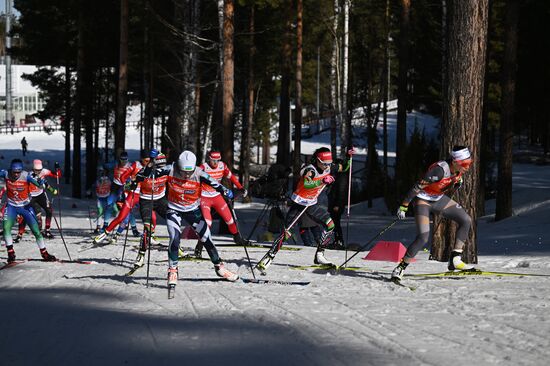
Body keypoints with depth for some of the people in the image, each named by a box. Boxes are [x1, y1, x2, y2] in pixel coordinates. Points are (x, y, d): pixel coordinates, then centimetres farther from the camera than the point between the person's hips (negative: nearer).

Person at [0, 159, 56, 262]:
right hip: (11, 206, 1)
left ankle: (44, 253, 16)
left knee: (36, 231, -2)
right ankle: (11, 253, -2)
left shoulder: (26, 176, -23)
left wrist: (40, 183, -59)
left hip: (25, 206, -1)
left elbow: (36, 182, -38)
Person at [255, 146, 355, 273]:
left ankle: (319, 255, 5)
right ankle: (268, 258, -9)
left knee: (330, 224, -3)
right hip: (298, 203, -7)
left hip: (312, 204, 7)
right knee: (286, 233, -14)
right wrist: (323, 181, -48)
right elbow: (306, 184, -44)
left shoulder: (329, 168, -4)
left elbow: (344, 168, 11)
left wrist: (349, 157, -5)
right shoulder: (310, 169, -25)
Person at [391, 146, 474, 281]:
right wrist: (404, 206, -25)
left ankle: (455, 260, 4)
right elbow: (417, 187, -28)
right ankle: (400, 268, -6)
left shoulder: (460, 169, -12)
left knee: (466, 220, -2)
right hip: (423, 200, -8)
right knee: (423, 237, -21)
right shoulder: (440, 170, -34)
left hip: (439, 199, 8)